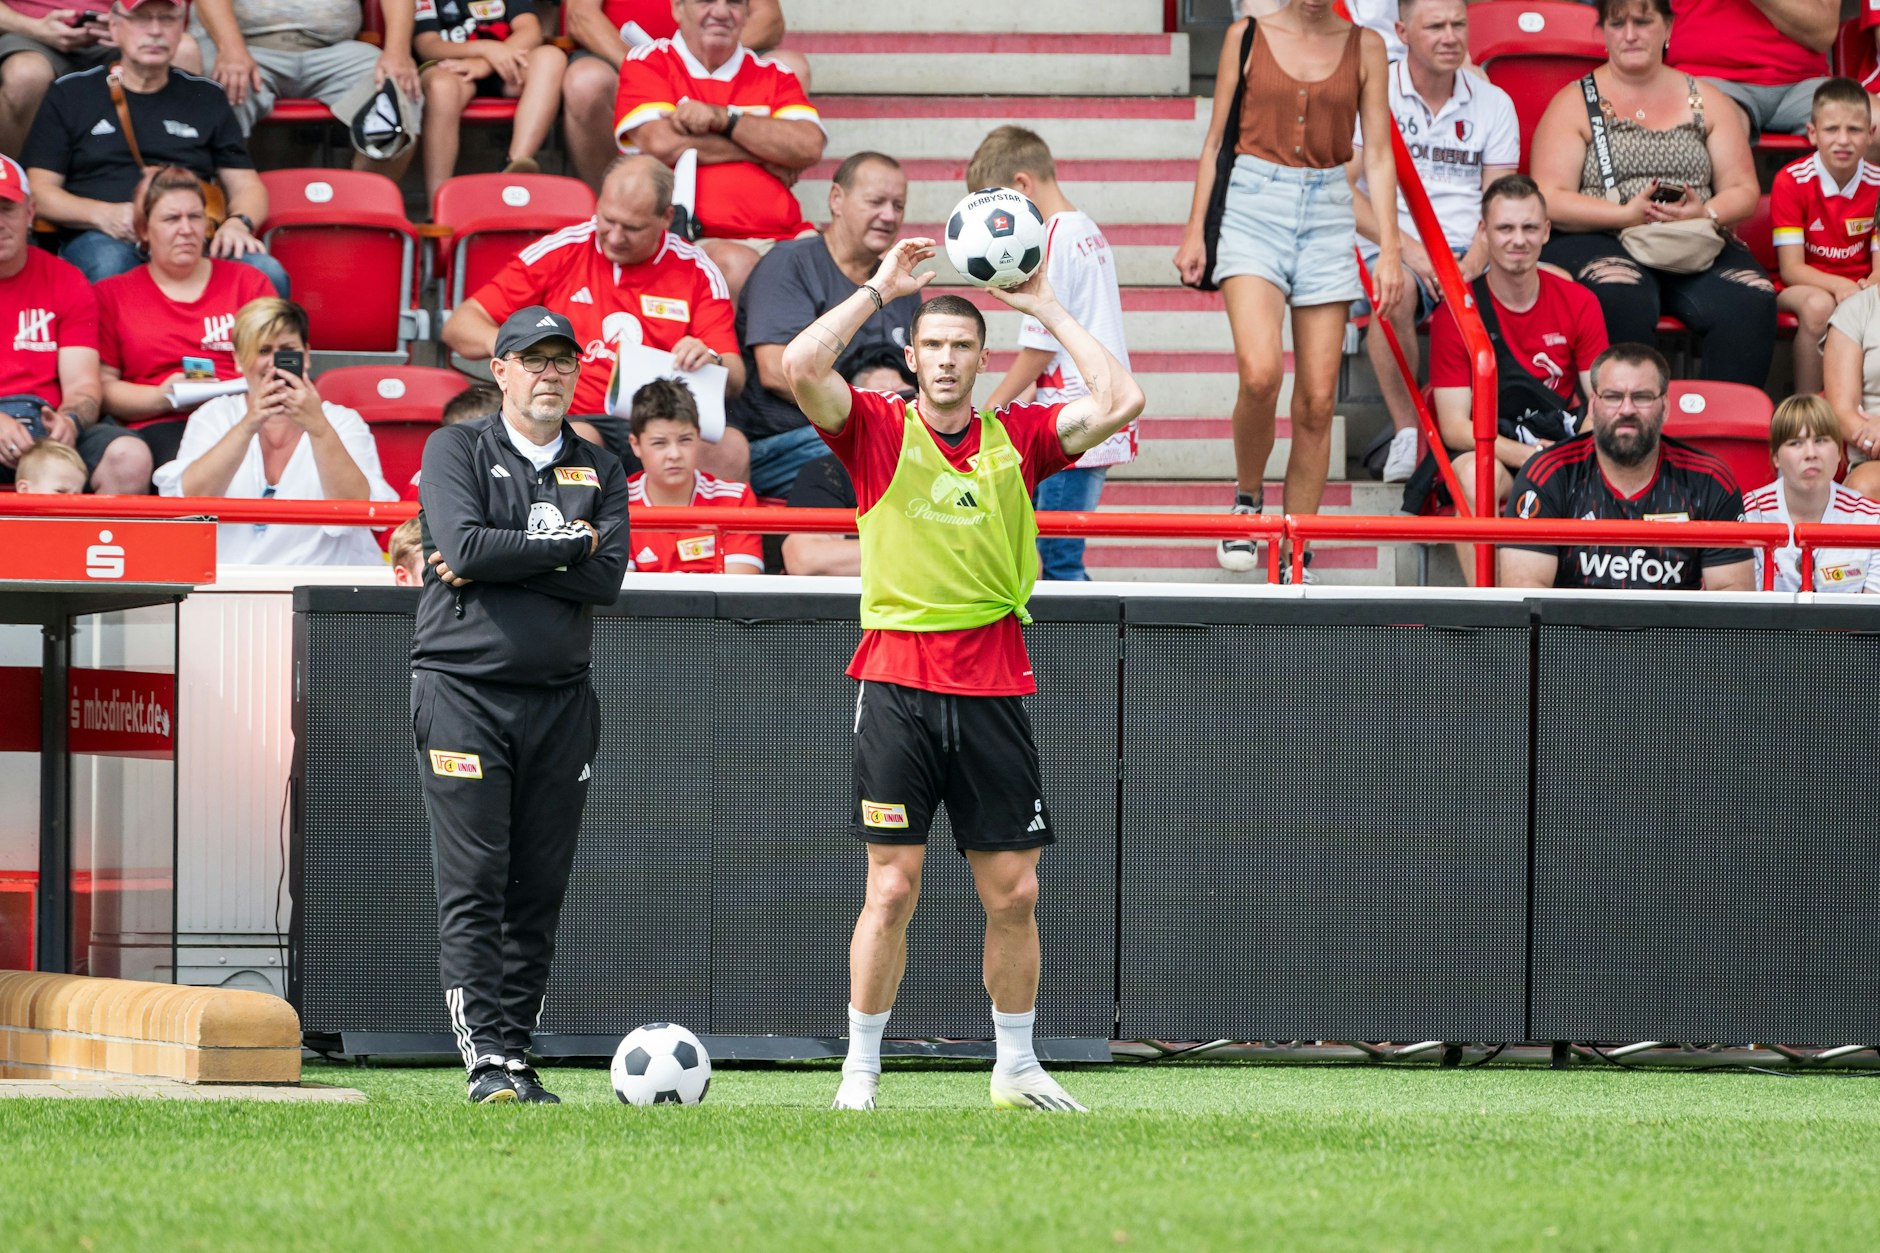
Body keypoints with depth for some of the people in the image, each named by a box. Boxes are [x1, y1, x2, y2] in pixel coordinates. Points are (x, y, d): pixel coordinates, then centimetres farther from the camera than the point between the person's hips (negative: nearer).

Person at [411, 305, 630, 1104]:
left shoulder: (599, 471, 14)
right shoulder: (457, 450, 5)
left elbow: (606, 578, -3)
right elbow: (465, 545, -13)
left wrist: (496, 564, -8)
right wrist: (568, 545, -6)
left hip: (560, 700, 4)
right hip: (463, 687, -4)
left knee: (539, 891, 3)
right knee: (473, 887, -10)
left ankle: (515, 1053, 7)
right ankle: (486, 1060, -15)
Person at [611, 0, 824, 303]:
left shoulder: (773, 75, 19)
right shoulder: (647, 63, 10)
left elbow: (809, 148, 2)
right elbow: (661, 144, -8)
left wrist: (721, 117, -8)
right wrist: (765, 155, 1)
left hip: (780, 238, 3)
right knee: (738, 265, -37)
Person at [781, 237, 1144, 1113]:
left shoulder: (1017, 439, 9)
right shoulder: (878, 431, 3)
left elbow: (1121, 401, -2)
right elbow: (801, 366, -13)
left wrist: (1046, 310, 2)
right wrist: (880, 287, -5)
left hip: (993, 687, 2)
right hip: (897, 684, -2)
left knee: (1013, 892, 4)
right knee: (892, 889, -5)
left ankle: (1016, 1067, 18)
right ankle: (861, 1070, 4)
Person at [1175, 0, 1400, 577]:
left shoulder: (1364, 47, 8)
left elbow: (1378, 155, 8)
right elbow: (1216, 141, 10)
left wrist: (1390, 248, 0)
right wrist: (1195, 231, 5)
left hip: (1328, 215, 2)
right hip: (1254, 207, -2)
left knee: (1317, 401, -2)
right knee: (1260, 374, -22)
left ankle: (1295, 558, 6)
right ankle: (1247, 498, 5)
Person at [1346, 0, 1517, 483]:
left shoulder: (1493, 104, 14)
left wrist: (1473, 264, -14)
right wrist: (1410, 248, -17)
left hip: (1470, 257, 3)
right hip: (1391, 254, -3)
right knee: (1396, 288, -40)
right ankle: (1407, 433, -29)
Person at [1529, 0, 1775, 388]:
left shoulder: (1705, 100, 18)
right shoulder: (1574, 104, 8)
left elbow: (1744, 190, 13)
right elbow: (1550, 201, -3)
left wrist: (1707, 214, -10)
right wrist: (1625, 215, -17)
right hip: (1596, 244, -3)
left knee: (1750, 300, -29)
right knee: (1623, 298, -39)